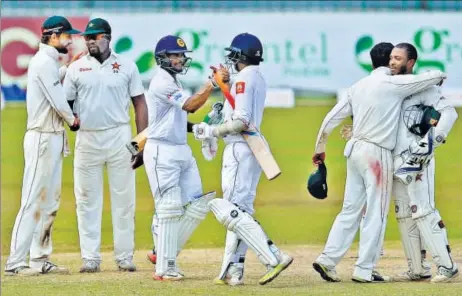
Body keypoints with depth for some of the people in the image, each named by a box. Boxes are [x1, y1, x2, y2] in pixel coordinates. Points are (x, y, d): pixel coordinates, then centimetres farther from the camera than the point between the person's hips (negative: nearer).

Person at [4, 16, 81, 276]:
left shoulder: (51, 62, 15)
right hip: (42, 138, -10)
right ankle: (15, 262, -11)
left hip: (53, 139, 10)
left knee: (50, 201, 12)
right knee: (33, 200, -11)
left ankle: (40, 259, 16)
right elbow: (58, 101, -16)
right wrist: (73, 120, 0)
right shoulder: (44, 62, -15)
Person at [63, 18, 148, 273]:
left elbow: (139, 103, 4)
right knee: (87, 200, 2)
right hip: (87, 139, 1)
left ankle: (124, 256, 8)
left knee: (123, 199, 2)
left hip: (119, 137, -1)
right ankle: (90, 258, 6)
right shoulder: (76, 68, 5)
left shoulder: (126, 67, 3)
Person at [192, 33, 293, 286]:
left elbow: (242, 121, -20)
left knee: (230, 211, -13)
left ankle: (274, 258, -22)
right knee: (239, 210, 12)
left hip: (240, 149, -10)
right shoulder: (258, 79, 16)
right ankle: (232, 271, 13)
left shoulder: (244, 79, -13)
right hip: (253, 148, 10)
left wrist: (213, 131, -12)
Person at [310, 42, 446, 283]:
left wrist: (319, 148, 21)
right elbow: (434, 77, -7)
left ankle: (327, 260, 4)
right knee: (376, 214, -1)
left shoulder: (358, 87, 11)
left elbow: (332, 118, 11)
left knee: (350, 210, 10)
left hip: (355, 150, 7)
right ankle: (364, 270, -1)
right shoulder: (394, 84, -8)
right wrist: (439, 76, 17)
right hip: (377, 154, -7)